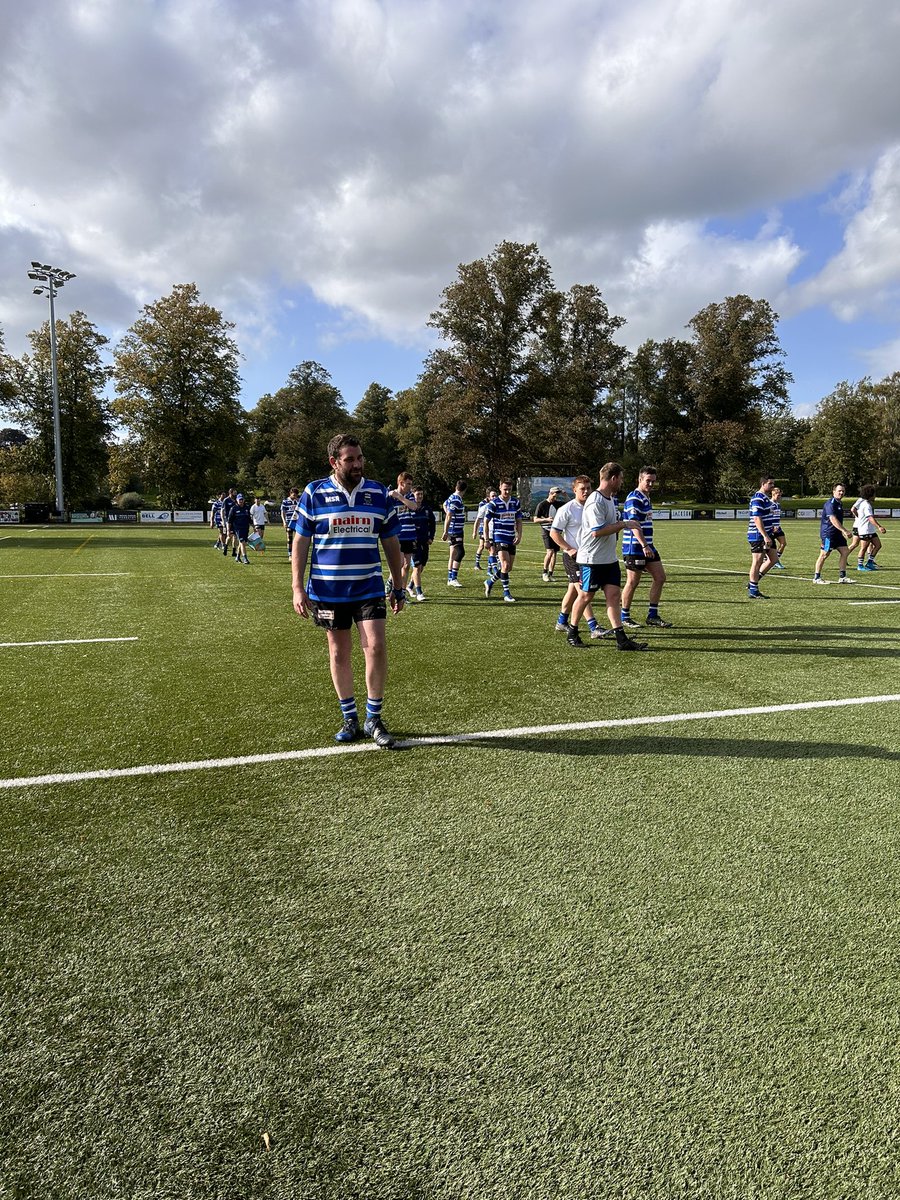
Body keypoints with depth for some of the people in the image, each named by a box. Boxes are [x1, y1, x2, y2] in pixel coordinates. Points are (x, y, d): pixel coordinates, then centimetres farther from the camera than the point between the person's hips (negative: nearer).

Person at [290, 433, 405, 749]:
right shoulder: (314, 493, -2)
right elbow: (300, 542, 0)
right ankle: (350, 719, 24)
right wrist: (297, 587, -5)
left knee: (376, 647, -9)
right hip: (328, 590, -1)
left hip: (369, 589, 1)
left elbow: (391, 543, 9)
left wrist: (398, 587, 9)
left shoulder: (380, 494, 3)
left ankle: (374, 720, 7)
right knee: (339, 653, 8)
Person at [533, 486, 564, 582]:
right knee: (550, 551, -17)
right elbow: (535, 520, -5)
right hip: (546, 530, -5)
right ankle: (544, 572, -2)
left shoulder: (558, 503, 9)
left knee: (554, 553, 5)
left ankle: (550, 574, 13)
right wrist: (546, 519, -19)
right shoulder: (542, 505, -4)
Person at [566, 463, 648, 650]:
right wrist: (623, 524, -20)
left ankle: (621, 639, -2)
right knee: (586, 596, 4)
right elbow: (597, 531, -25)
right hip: (592, 559, -9)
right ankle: (572, 633, 22)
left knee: (614, 595, 1)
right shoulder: (596, 501, -19)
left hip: (609, 558, 9)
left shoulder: (610, 499, 13)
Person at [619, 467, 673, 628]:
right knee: (632, 582, -1)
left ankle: (653, 616, 14)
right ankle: (624, 617, 12)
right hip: (634, 547, -9)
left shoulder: (645, 498, 16)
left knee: (659, 578, 7)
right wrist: (644, 546, -30)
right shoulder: (634, 498, -14)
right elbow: (634, 524, -23)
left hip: (647, 546, 9)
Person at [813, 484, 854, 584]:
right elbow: (833, 519, -25)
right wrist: (844, 531, -28)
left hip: (837, 532, 9)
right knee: (824, 554, -5)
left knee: (845, 551, 5)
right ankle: (816, 578, 3)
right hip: (828, 532, -9)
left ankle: (842, 577, 10)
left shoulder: (840, 503, 16)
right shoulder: (830, 504, -15)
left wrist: (843, 531, 26)